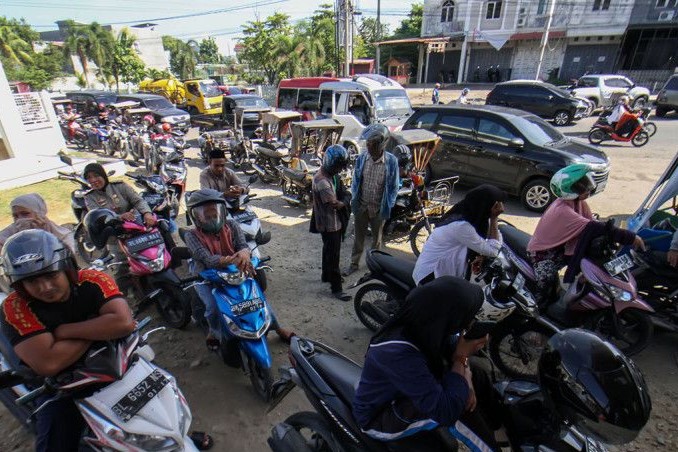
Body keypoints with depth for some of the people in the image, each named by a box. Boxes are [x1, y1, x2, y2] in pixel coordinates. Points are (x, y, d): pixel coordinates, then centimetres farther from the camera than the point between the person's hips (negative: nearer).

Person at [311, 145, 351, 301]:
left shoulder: (333, 175, 5)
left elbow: (346, 195, 5)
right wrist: (343, 202, -7)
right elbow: (335, 204, -27)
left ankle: (326, 275, 42)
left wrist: (342, 201, -16)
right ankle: (336, 288, 12)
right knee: (333, 256, 0)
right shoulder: (322, 180, -27)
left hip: (336, 221, 9)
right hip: (329, 224, -9)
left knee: (329, 251, 24)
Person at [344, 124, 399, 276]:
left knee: (377, 237, 19)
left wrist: (388, 206, -7)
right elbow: (355, 180, 3)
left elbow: (394, 186, -6)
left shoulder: (391, 161, -16)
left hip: (379, 208, -1)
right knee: (359, 236, 15)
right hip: (361, 206, 2)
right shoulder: (362, 157, -9)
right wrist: (354, 199, 2)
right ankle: (354, 263, 32)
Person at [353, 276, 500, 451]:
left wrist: (466, 382, -15)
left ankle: (495, 427, 26)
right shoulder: (399, 353, -40)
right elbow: (445, 413, -37)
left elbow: (451, 348, 2)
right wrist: (462, 358, -27)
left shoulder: (423, 326, -18)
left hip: (404, 392, 8)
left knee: (475, 371, 3)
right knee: (454, 406, -30)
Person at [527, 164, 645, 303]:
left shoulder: (578, 201, -5)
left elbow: (593, 223, -5)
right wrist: (631, 237, -32)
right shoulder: (563, 210, -31)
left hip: (561, 247, 9)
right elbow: (592, 228, -35)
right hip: (543, 252, -9)